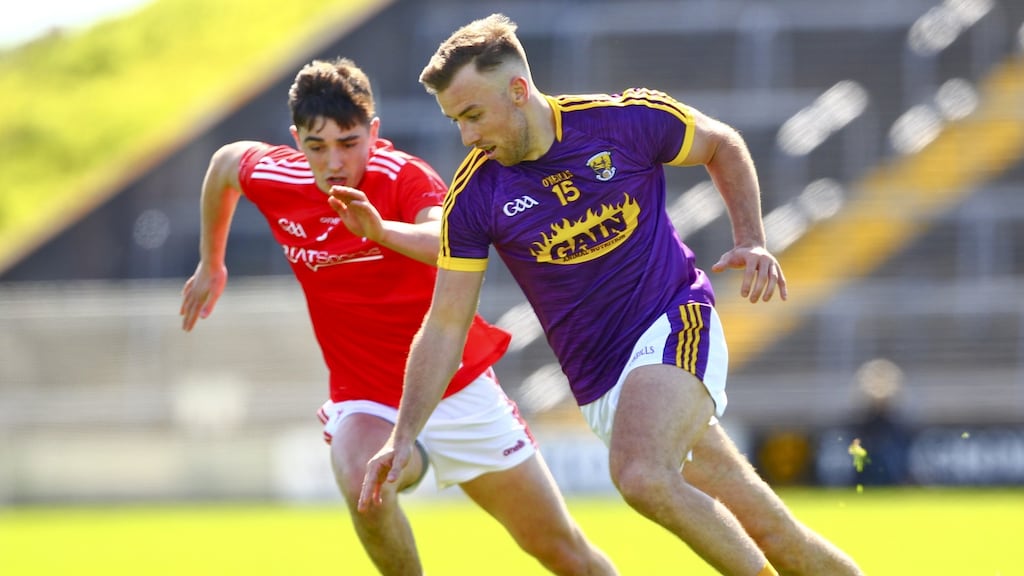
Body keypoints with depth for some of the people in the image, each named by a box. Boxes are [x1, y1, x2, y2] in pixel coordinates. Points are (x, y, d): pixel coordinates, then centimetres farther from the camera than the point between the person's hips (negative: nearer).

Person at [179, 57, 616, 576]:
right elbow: (224, 162, 15)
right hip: (366, 400, 1)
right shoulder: (274, 180, -9)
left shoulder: (402, 177, -20)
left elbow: (453, 243, -41)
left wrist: (381, 229, -61)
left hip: (458, 391, -1)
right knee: (362, 484, -35)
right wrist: (210, 265, 25)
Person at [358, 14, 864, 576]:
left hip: (675, 325, -3)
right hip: (600, 379, 3)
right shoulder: (473, 196, -4)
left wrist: (752, 242, -3)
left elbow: (722, 145, 10)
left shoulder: (628, 119, -9)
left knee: (641, 475, -32)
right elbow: (445, 324, -1)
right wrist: (403, 435, -8)